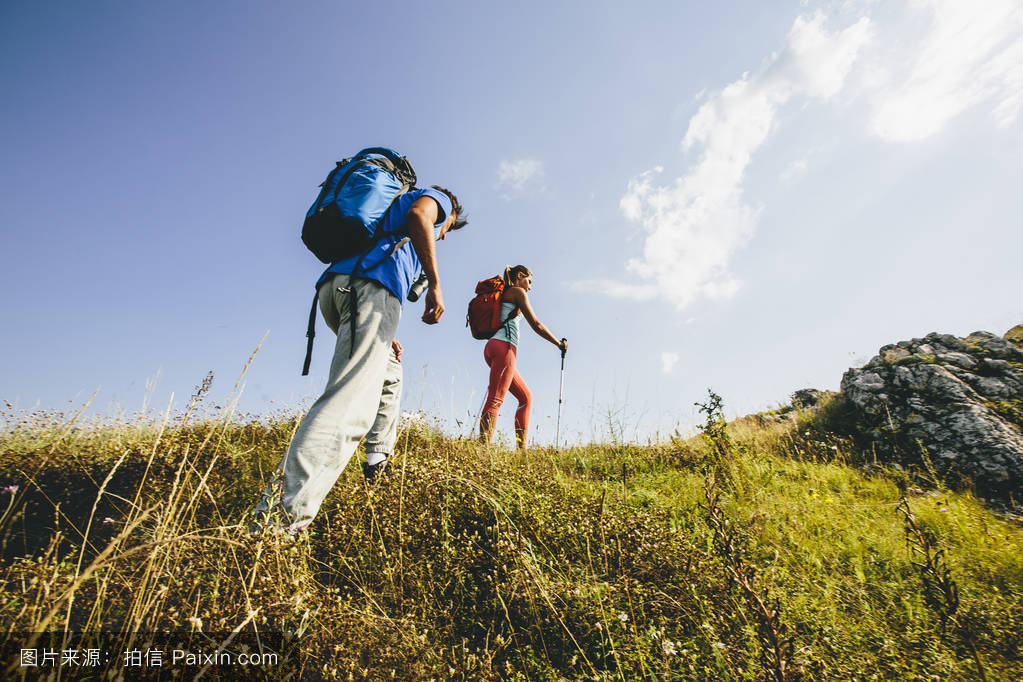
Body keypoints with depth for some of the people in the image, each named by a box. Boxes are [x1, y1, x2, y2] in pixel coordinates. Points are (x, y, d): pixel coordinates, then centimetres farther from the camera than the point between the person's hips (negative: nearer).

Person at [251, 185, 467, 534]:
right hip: (370, 284, -9)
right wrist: (435, 285, -11)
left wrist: (382, 336, 30)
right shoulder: (437, 198, 22)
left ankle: (378, 461, 27)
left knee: (390, 372, 29)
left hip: (334, 284, 9)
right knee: (350, 406, -21)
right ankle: (279, 520, -32)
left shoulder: (388, 209, 43)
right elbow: (418, 216, -6)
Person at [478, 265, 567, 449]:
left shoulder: (503, 295, 29)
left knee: (526, 397, 11)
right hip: (504, 346, -9)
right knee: (495, 399, -18)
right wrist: (558, 343, 7)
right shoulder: (517, 292, 4)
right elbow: (536, 324, -2)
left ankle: (521, 446, 7)